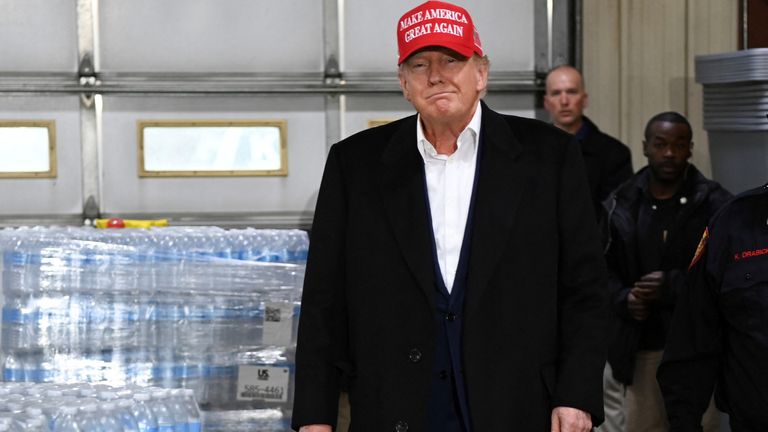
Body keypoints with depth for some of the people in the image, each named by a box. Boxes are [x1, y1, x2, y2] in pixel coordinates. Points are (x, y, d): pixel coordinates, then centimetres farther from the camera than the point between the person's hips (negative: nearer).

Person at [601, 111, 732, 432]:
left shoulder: (714, 205, -3)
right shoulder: (621, 206, 8)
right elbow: (604, 268, 11)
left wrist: (673, 286, -16)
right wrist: (624, 298, -9)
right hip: (643, 348, 3)